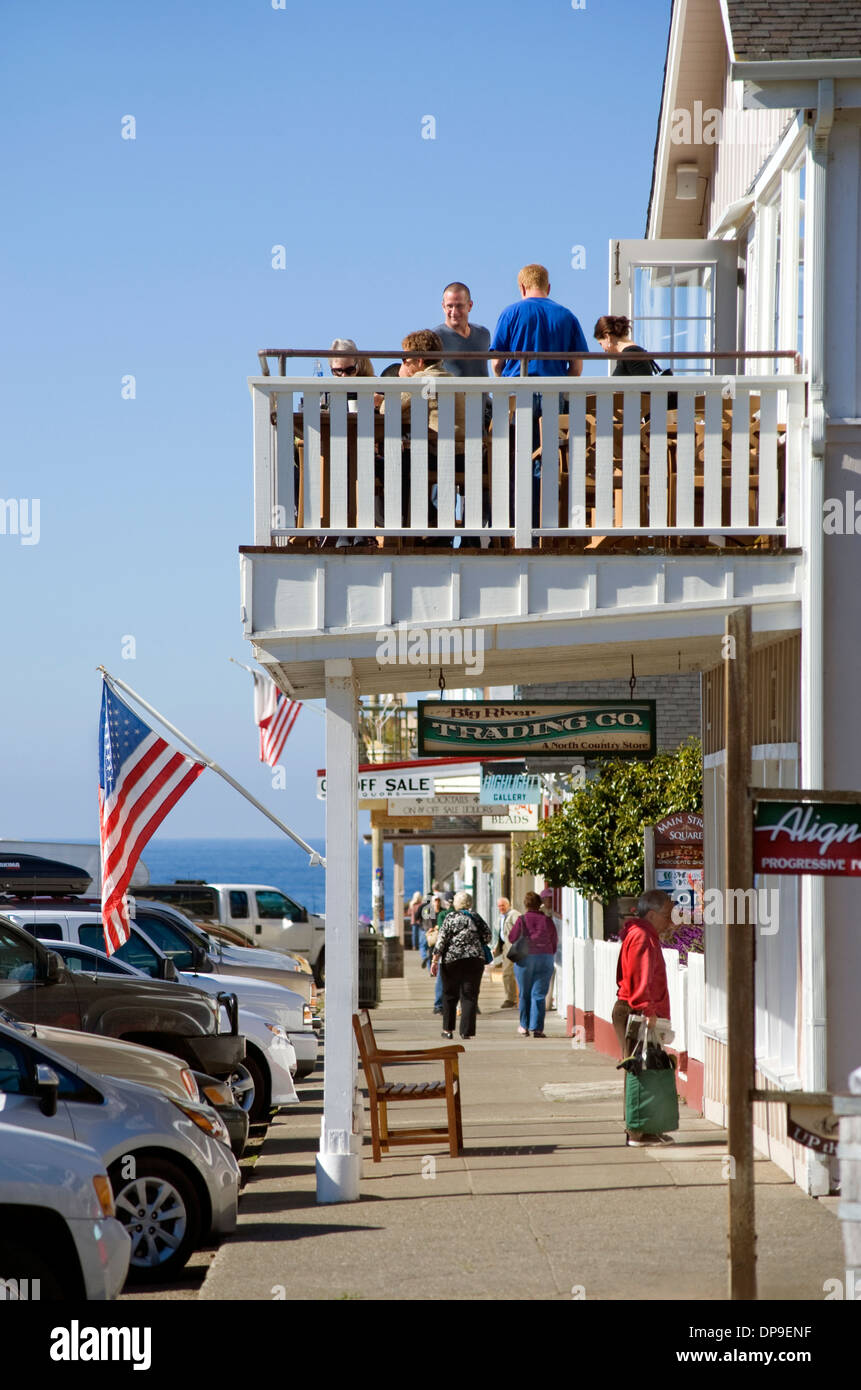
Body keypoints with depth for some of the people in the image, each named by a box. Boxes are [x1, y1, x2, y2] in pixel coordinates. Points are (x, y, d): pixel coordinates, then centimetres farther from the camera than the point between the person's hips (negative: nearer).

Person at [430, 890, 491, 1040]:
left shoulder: (450, 917, -3)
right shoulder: (476, 917, 5)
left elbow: (441, 940, -6)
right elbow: (487, 937, 6)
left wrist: (435, 960, -3)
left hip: (451, 960, -1)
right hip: (475, 960, 1)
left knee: (449, 995, 13)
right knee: (470, 996, 2)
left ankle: (448, 1029, 17)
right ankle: (466, 1031, -6)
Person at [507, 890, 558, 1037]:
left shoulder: (522, 919, -6)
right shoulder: (547, 920, 1)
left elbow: (511, 939, 0)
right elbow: (555, 942, 8)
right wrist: (551, 956, 21)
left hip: (525, 958, -1)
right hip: (545, 958, 1)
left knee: (525, 994, 10)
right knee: (539, 994, 1)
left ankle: (524, 1027, 15)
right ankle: (537, 1028, -5)